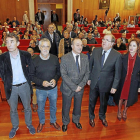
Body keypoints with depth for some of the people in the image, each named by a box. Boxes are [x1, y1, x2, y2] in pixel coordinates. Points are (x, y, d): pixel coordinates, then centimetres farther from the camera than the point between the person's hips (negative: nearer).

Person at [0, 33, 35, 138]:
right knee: (13, 109, 18)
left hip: (24, 86, 0)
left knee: (27, 107, 17)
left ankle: (29, 124, 41)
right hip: (11, 87, 0)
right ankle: (15, 127, 41)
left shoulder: (26, 55, -9)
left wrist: (28, 81, -1)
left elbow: (30, 70, 2)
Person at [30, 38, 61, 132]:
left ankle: (53, 121, 48)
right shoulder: (34, 60, -13)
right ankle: (41, 122, 47)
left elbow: (59, 71, 2)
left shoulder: (55, 58, -8)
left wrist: (55, 79, -17)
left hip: (53, 88, 2)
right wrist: (41, 82, -22)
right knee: (40, 108, 19)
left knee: (53, 106, 22)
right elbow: (32, 75, -8)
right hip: (40, 90, -1)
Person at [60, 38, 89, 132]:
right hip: (68, 88, -3)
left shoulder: (85, 57, -3)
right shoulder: (65, 58, -15)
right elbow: (64, 75, -18)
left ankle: (76, 120, 50)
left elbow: (87, 73, -2)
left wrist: (81, 85, -14)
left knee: (78, 106, 22)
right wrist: (74, 87, -21)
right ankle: (65, 122, 43)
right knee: (66, 107, 16)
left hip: (80, 88, 3)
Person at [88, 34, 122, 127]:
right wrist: (89, 78, 3)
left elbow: (117, 73, -8)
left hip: (105, 84, -1)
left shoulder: (117, 55, -13)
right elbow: (90, 65, 3)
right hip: (94, 82, 2)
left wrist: (114, 86, -9)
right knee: (92, 101, 17)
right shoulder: (96, 51, -6)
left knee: (104, 102, 19)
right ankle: (91, 117, 43)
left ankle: (102, 116, 48)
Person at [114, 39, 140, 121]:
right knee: (121, 97, 14)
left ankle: (125, 112, 42)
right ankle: (119, 112, 39)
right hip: (123, 81, 0)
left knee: (129, 98, 15)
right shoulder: (123, 57, -7)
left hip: (133, 83, 0)